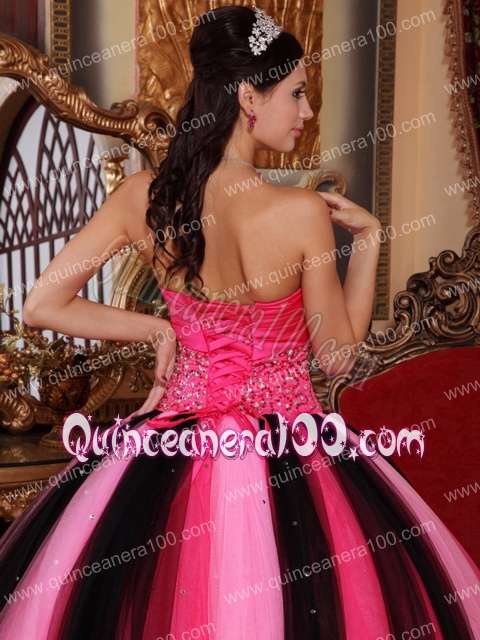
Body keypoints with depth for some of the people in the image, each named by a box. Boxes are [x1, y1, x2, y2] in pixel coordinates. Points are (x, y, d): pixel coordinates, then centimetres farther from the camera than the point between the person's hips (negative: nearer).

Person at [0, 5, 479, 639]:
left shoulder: (143, 196, -10)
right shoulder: (302, 213, -21)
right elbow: (337, 353, -8)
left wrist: (156, 328, 2)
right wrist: (367, 238, -4)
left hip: (177, 444, 4)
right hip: (286, 455, -3)